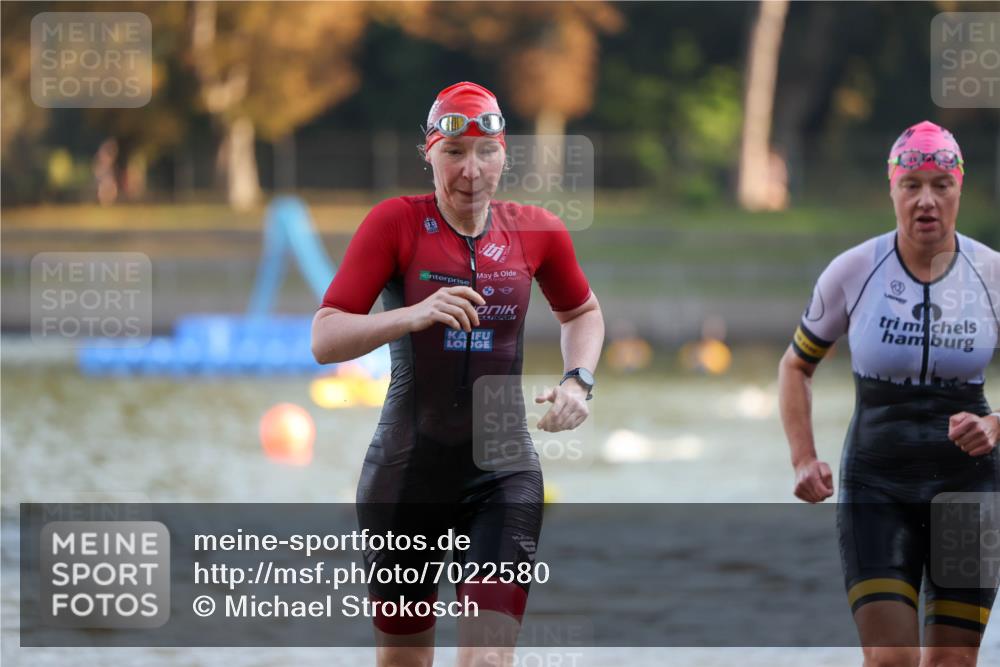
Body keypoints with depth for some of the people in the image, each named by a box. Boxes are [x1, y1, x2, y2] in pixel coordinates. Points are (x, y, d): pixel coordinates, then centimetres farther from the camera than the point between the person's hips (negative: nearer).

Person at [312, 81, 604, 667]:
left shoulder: (536, 232, 2)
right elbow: (325, 340, -12)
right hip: (406, 471, 0)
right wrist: (416, 315, -27)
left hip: (503, 472, 1)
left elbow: (582, 312, 22)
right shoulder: (396, 223, -6)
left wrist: (579, 382, 3)